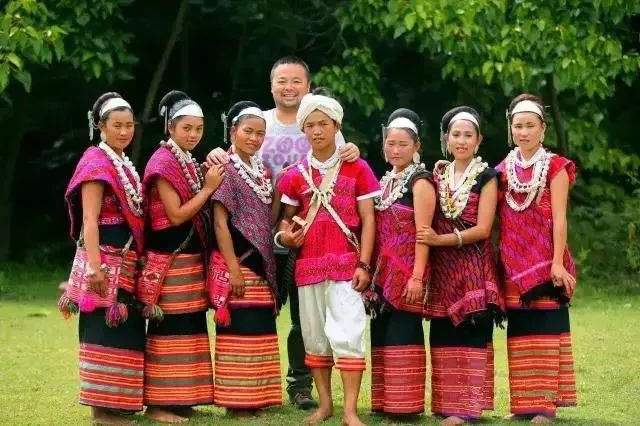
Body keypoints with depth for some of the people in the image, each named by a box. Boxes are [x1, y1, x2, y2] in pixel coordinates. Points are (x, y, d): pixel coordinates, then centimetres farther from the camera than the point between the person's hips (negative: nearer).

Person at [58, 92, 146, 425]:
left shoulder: (124, 164, 16)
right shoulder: (97, 162, -10)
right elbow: (89, 220, -17)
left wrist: (135, 260, 18)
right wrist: (94, 266, -24)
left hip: (126, 260, 9)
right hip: (105, 259, -9)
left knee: (124, 331, 11)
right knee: (105, 330, -7)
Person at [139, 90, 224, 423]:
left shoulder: (188, 163, 16)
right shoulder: (163, 163, -11)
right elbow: (176, 214, -17)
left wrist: (213, 177, 5)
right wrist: (209, 188, -12)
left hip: (190, 256, 9)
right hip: (169, 259, -9)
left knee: (188, 327, 10)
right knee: (168, 329, -8)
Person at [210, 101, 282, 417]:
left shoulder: (261, 171, 15)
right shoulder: (226, 169, -7)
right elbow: (220, 222, -13)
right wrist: (233, 268, -19)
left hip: (261, 263, 8)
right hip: (237, 263, -8)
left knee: (259, 331, 9)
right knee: (239, 331, -7)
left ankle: (255, 398, 15)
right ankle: (237, 401, -2)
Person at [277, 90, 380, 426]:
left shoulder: (357, 169, 1)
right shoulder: (296, 175, 8)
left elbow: (368, 218, 0)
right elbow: (287, 218, 16)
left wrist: (364, 263, -7)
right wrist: (284, 235, -8)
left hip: (346, 263, -3)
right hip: (308, 264, 4)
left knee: (348, 334, -10)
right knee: (314, 336, 9)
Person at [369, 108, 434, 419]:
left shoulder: (420, 182, -6)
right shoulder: (385, 182, 16)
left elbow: (423, 233, -14)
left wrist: (417, 276, -20)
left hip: (407, 273, -8)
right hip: (384, 272, 8)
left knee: (403, 335, -7)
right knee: (381, 335, 9)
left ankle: (406, 404, -4)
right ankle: (385, 402, 15)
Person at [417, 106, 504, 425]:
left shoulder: (486, 178, -1)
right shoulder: (437, 175, 12)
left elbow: (482, 229, -10)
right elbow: (427, 223, 16)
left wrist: (440, 240, -15)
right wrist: (428, 239, -3)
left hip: (474, 267, -4)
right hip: (443, 269, 4)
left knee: (471, 336, -7)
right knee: (444, 337, 3)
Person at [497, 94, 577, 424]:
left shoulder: (555, 167, -2)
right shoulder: (504, 169, 11)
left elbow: (559, 218, -8)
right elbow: (499, 219, 11)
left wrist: (558, 262, -15)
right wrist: (499, 259, 5)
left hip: (544, 260, -5)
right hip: (513, 263, 5)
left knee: (545, 329, -4)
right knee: (519, 330, 6)